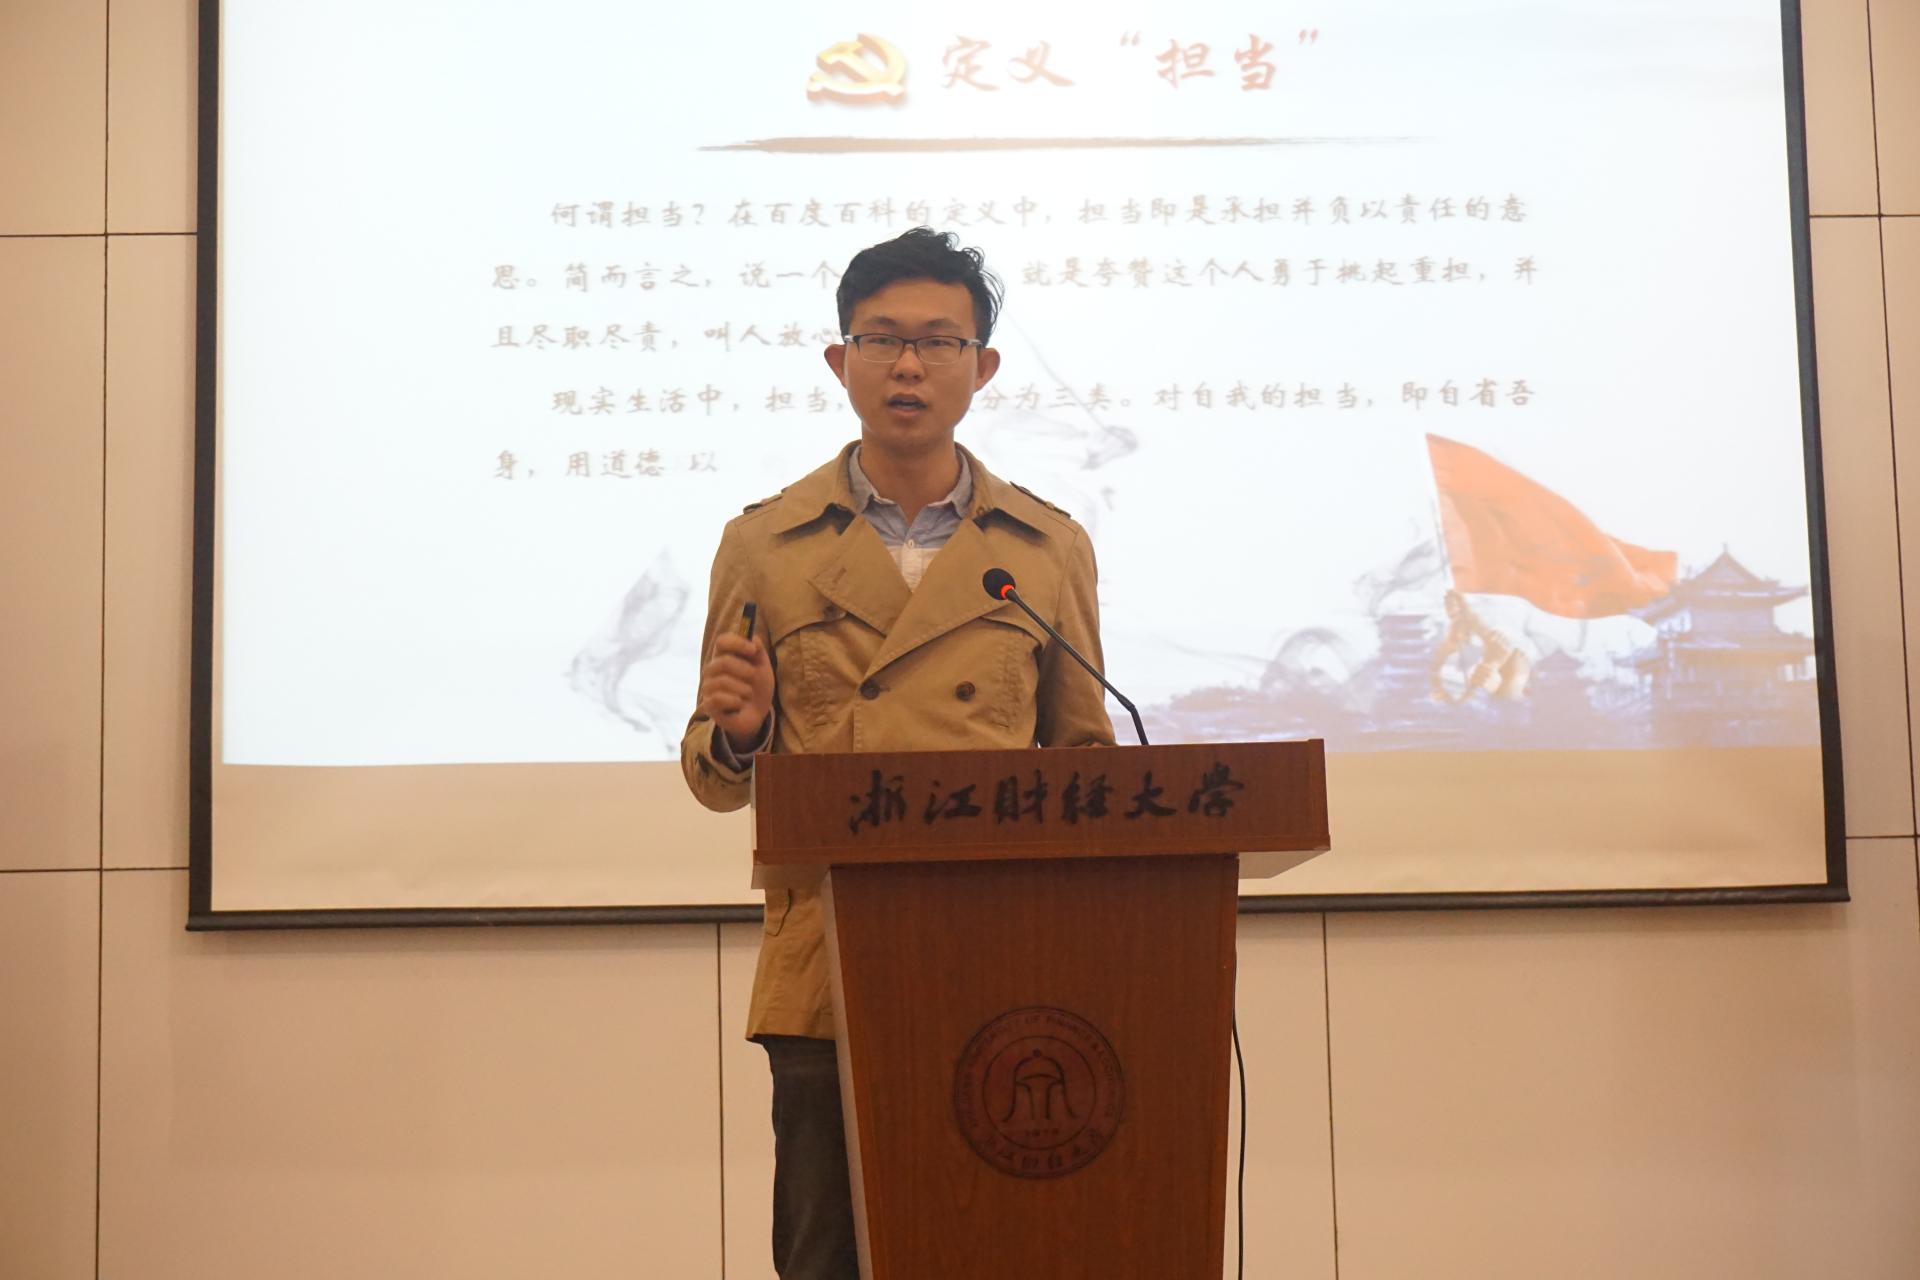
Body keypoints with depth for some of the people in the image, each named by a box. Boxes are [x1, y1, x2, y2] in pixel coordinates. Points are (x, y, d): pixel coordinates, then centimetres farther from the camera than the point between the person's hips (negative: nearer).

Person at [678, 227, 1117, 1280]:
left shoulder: (1051, 548, 10)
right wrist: (739, 731, -13)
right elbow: (716, 777, 11)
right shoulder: (764, 545, 8)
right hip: (826, 973, 0)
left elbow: (1083, 757, 14)